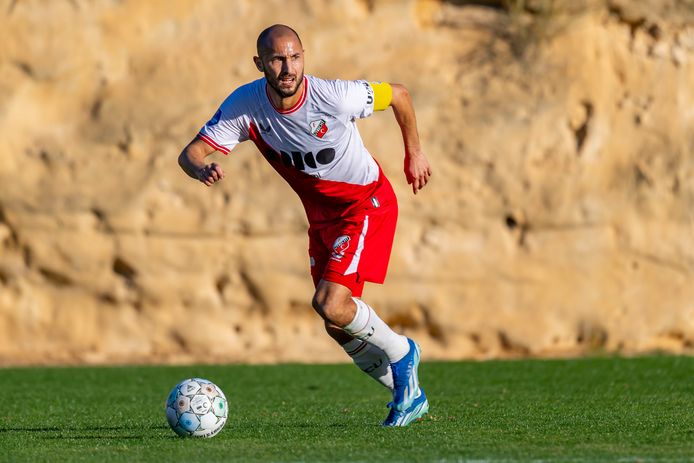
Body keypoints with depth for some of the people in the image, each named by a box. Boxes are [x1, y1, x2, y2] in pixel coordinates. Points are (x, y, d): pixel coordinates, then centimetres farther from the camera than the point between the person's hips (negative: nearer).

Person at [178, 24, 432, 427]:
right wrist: (202, 169, -42)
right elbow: (190, 154, -18)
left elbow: (398, 94, -9)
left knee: (330, 305, -22)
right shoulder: (244, 105, -16)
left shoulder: (334, 97, -27)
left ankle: (401, 353, 5)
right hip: (322, 214, 6)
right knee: (339, 327, 7)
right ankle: (409, 394, 27)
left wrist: (414, 153, 2)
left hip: (368, 203, -6)